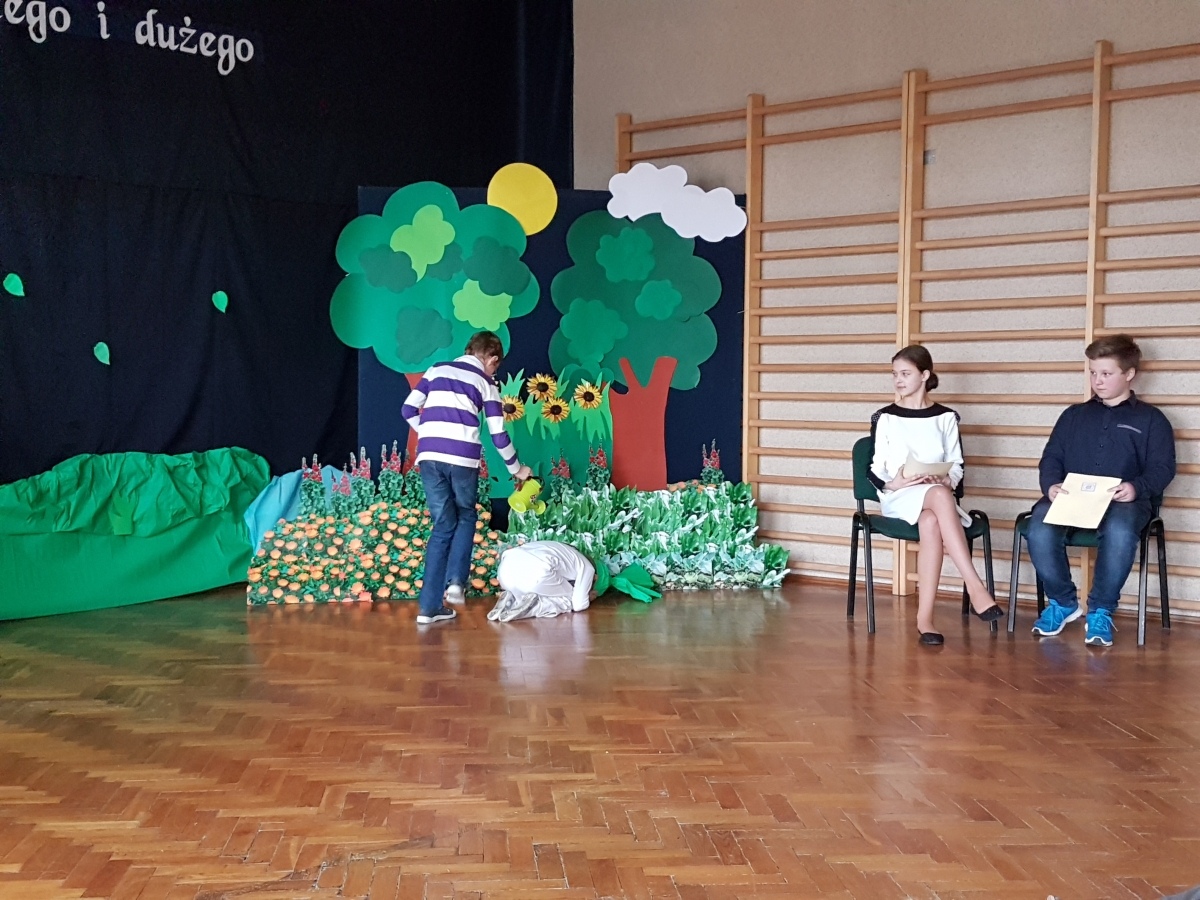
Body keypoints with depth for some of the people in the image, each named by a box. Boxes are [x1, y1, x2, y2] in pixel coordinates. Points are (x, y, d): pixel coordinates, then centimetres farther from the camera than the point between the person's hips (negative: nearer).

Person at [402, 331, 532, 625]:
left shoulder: (436, 370, 19)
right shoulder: (485, 383, 11)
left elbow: (408, 410, 14)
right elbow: (498, 435, 9)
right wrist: (516, 469, 24)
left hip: (428, 456, 3)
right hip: (463, 458, -3)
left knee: (443, 525, 11)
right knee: (466, 517, 21)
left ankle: (429, 606, 7)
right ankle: (455, 582, 1)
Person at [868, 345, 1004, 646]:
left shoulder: (945, 417, 11)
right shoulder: (885, 418, 8)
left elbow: (957, 466, 10)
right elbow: (874, 469, 6)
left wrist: (946, 480, -12)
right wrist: (893, 483, -15)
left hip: (937, 494, 1)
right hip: (898, 498, -1)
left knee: (931, 523, -38)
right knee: (939, 496, -37)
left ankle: (924, 617, -40)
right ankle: (976, 587, -45)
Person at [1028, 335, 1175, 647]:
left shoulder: (1151, 419, 17)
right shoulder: (1074, 415, 26)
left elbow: (1162, 467, 6)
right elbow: (1051, 458, 17)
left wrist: (1137, 487, -16)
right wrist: (1051, 485, -6)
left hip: (1123, 501, -2)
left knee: (1120, 532, -40)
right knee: (1039, 529, -32)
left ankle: (1100, 611, -19)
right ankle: (1063, 602, -6)